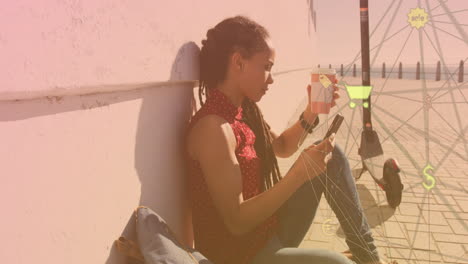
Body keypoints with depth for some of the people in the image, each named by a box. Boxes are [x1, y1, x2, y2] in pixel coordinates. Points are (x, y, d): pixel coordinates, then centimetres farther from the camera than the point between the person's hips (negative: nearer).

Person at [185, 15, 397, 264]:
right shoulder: (213, 127, -27)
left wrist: (312, 111, 3)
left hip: (269, 231, 9)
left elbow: (282, 147, 19)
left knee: (330, 155, 7)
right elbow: (236, 222, -27)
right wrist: (300, 173, -30)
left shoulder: (244, 110, 2)